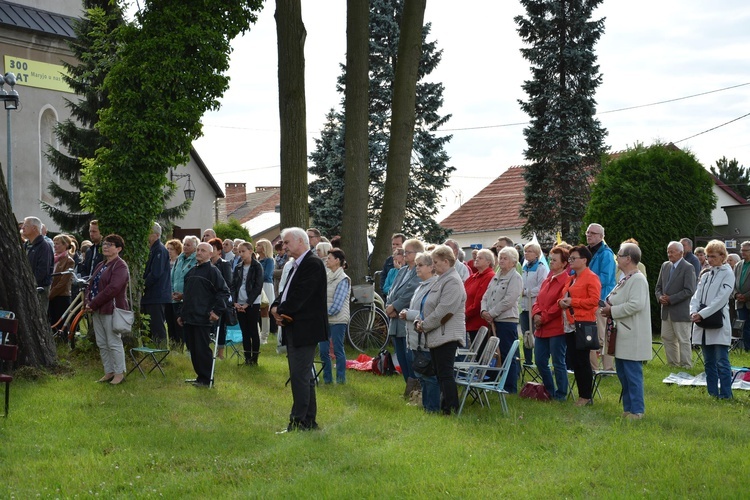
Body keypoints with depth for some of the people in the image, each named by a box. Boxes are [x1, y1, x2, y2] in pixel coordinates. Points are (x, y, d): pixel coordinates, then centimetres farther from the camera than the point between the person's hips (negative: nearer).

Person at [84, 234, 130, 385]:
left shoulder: (120, 266, -12)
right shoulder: (100, 265, 17)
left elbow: (112, 288, -21)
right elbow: (91, 284, 16)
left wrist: (93, 304, -19)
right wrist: (88, 302, -3)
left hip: (111, 309, -9)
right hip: (97, 310, 9)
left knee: (114, 343, -4)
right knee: (102, 344, 11)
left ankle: (119, 373, 5)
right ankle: (108, 372, 20)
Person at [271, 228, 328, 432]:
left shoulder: (313, 264, -13)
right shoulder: (296, 266, 19)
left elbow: (299, 297, -20)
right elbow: (286, 293, 16)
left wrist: (280, 310, -10)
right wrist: (275, 308, -3)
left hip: (304, 330, -10)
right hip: (294, 330, 10)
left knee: (300, 376, -9)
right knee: (305, 376, 14)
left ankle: (298, 423, -7)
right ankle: (309, 421, 21)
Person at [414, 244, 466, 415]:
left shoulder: (452, 282, -14)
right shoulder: (441, 280, 17)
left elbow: (443, 311, -21)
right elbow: (430, 307, 21)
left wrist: (425, 325, -12)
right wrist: (421, 322, 5)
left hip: (446, 336, -10)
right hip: (437, 335, 10)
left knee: (445, 374, -9)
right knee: (440, 374, 13)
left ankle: (451, 410, -6)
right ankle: (444, 406, 19)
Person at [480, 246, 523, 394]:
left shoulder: (516, 278, -7)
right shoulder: (496, 277, 18)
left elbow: (508, 300, -16)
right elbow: (486, 296, 15)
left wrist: (492, 313, -14)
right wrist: (484, 310, -5)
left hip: (507, 321, -8)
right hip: (493, 321, 8)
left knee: (508, 355, -4)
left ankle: (511, 388, 3)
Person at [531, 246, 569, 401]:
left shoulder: (566, 281, -11)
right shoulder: (547, 280, 16)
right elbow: (538, 300, 15)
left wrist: (543, 318, -13)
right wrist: (536, 314, -4)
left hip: (557, 329, -8)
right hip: (541, 329, 9)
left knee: (558, 363, 0)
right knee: (540, 361, 13)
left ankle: (561, 394, 11)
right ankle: (549, 391, 27)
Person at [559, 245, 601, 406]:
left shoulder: (591, 278, -7)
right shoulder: (571, 279, 19)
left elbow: (594, 300, -16)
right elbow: (564, 297, 28)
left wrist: (572, 302, -17)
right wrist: (561, 302, 4)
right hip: (569, 325, 9)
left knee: (583, 361, -4)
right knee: (574, 361, 9)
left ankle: (586, 397, 5)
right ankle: (581, 395, 17)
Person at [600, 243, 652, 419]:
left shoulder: (638, 279, -14)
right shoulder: (625, 279, 16)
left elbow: (636, 304, -26)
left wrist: (612, 310, -17)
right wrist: (608, 308, 5)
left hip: (632, 337, -10)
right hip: (622, 337, 10)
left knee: (633, 375, -6)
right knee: (623, 374, 14)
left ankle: (637, 411, 0)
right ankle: (628, 409, 22)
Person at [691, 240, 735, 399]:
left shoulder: (728, 274, -4)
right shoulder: (705, 275, 15)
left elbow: (721, 299, -13)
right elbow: (696, 296, 8)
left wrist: (702, 314, -18)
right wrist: (694, 312, -12)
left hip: (719, 324, -7)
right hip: (703, 325, 7)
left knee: (722, 362, -7)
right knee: (709, 362, 11)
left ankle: (725, 394, -2)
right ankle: (712, 393, 17)